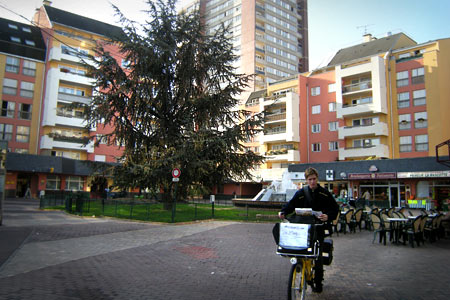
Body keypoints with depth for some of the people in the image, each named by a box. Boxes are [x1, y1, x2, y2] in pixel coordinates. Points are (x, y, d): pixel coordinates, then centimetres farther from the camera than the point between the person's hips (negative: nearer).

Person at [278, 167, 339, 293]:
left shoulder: (324, 193, 2)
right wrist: (283, 212, -15)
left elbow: (335, 208, 2)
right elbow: (291, 204, 4)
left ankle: (318, 282, 17)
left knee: (318, 255, 2)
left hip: (318, 227, -1)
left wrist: (328, 217, -17)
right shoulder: (301, 193, 5)